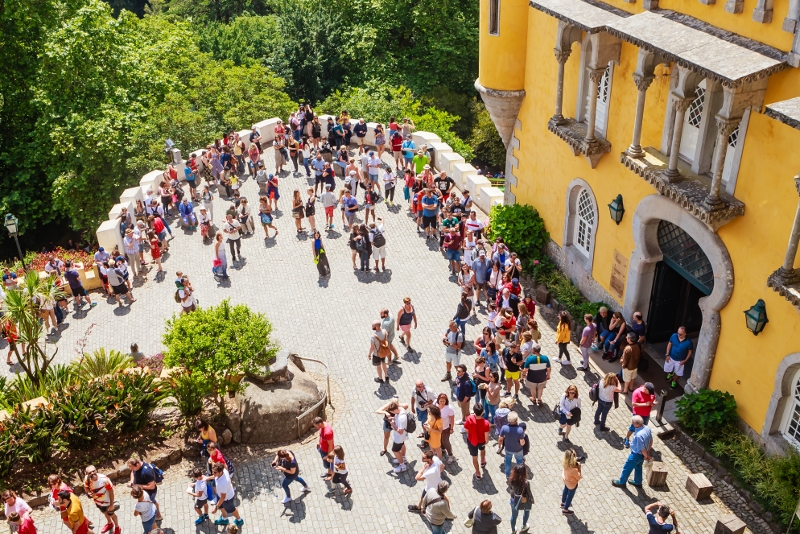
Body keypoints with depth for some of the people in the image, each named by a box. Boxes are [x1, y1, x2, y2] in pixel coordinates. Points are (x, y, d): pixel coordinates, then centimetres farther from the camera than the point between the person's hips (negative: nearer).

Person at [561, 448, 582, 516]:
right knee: (570, 496, 22)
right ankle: (565, 510, 47)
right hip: (572, 484, -6)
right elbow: (578, 478, -26)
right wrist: (579, 467, -27)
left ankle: (563, 503, 63)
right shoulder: (574, 470, -46)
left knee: (565, 491, 34)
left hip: (566, 480, 6)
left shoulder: (566, 463, -28)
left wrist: (575, 460, -20)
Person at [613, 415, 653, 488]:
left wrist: (646, 456, -9)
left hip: (636, 455, -8)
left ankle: (622, 482, 38)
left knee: (627, 468, 17)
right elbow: (651, 441, 3)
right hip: (641, 454, 8)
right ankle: (637, 482, 51)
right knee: (638, 467, 31)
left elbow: (642, 449, -29)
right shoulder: (647, 428, -14)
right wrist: (648, 451, 14)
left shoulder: (639, 435, -40)